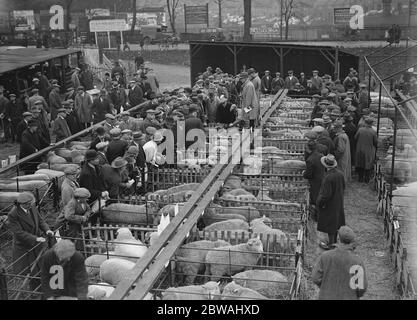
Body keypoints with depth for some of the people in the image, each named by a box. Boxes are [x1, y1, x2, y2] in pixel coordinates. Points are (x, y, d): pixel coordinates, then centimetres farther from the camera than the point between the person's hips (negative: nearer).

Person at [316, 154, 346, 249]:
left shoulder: (328, 177, -31)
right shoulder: (340, 174, -9)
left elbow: (326, 194, -27)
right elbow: (344, 186, 6)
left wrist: (319, 203, -12)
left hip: (330, 204, -7)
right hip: (339, 202, 7)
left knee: (330, 224, 8)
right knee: (336, 222, 22)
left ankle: (330, 244, 21)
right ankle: (334, 240, 37)